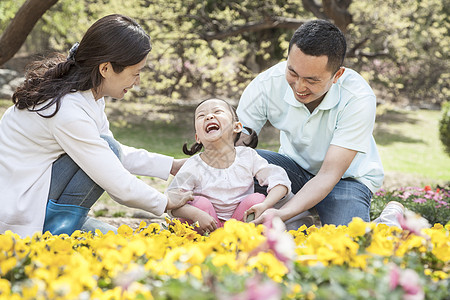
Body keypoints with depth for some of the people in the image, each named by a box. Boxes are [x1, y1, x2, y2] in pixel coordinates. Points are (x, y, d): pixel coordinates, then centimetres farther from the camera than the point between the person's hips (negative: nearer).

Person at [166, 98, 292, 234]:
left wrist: (265, 206, -26)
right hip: (209, 223, -1)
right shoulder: (193, 167, -13)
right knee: (200, 203, -28)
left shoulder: (248, 156, -7)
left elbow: (279, 179, -9)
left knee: (257, 199, -20)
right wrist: (196, 215, -35)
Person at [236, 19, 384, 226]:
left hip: (347, 177, -3)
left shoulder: (359, 99, -31)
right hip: (296, 168, 3)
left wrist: (281, 214, -49)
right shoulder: (266, 85, -23)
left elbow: (329, 175, -32)